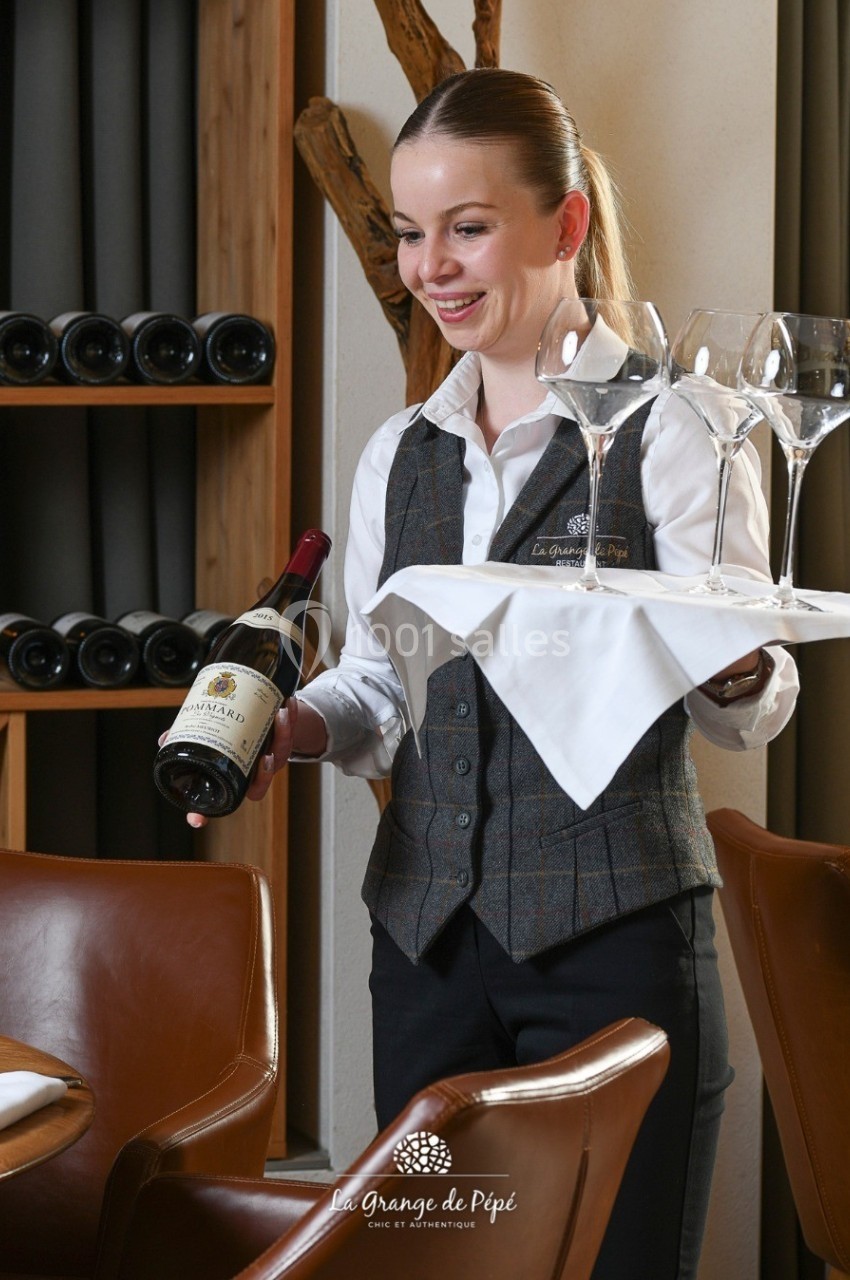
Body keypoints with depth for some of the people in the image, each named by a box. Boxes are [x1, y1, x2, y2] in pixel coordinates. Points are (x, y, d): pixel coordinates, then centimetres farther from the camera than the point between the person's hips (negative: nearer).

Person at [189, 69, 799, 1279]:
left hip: (616, 940, -5)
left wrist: (737, 663, -29)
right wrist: (287, 726, -1)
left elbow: (748, 714, -7)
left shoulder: (669, 427, -4)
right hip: (428, 937, 5)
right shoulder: (398, 456, 13)